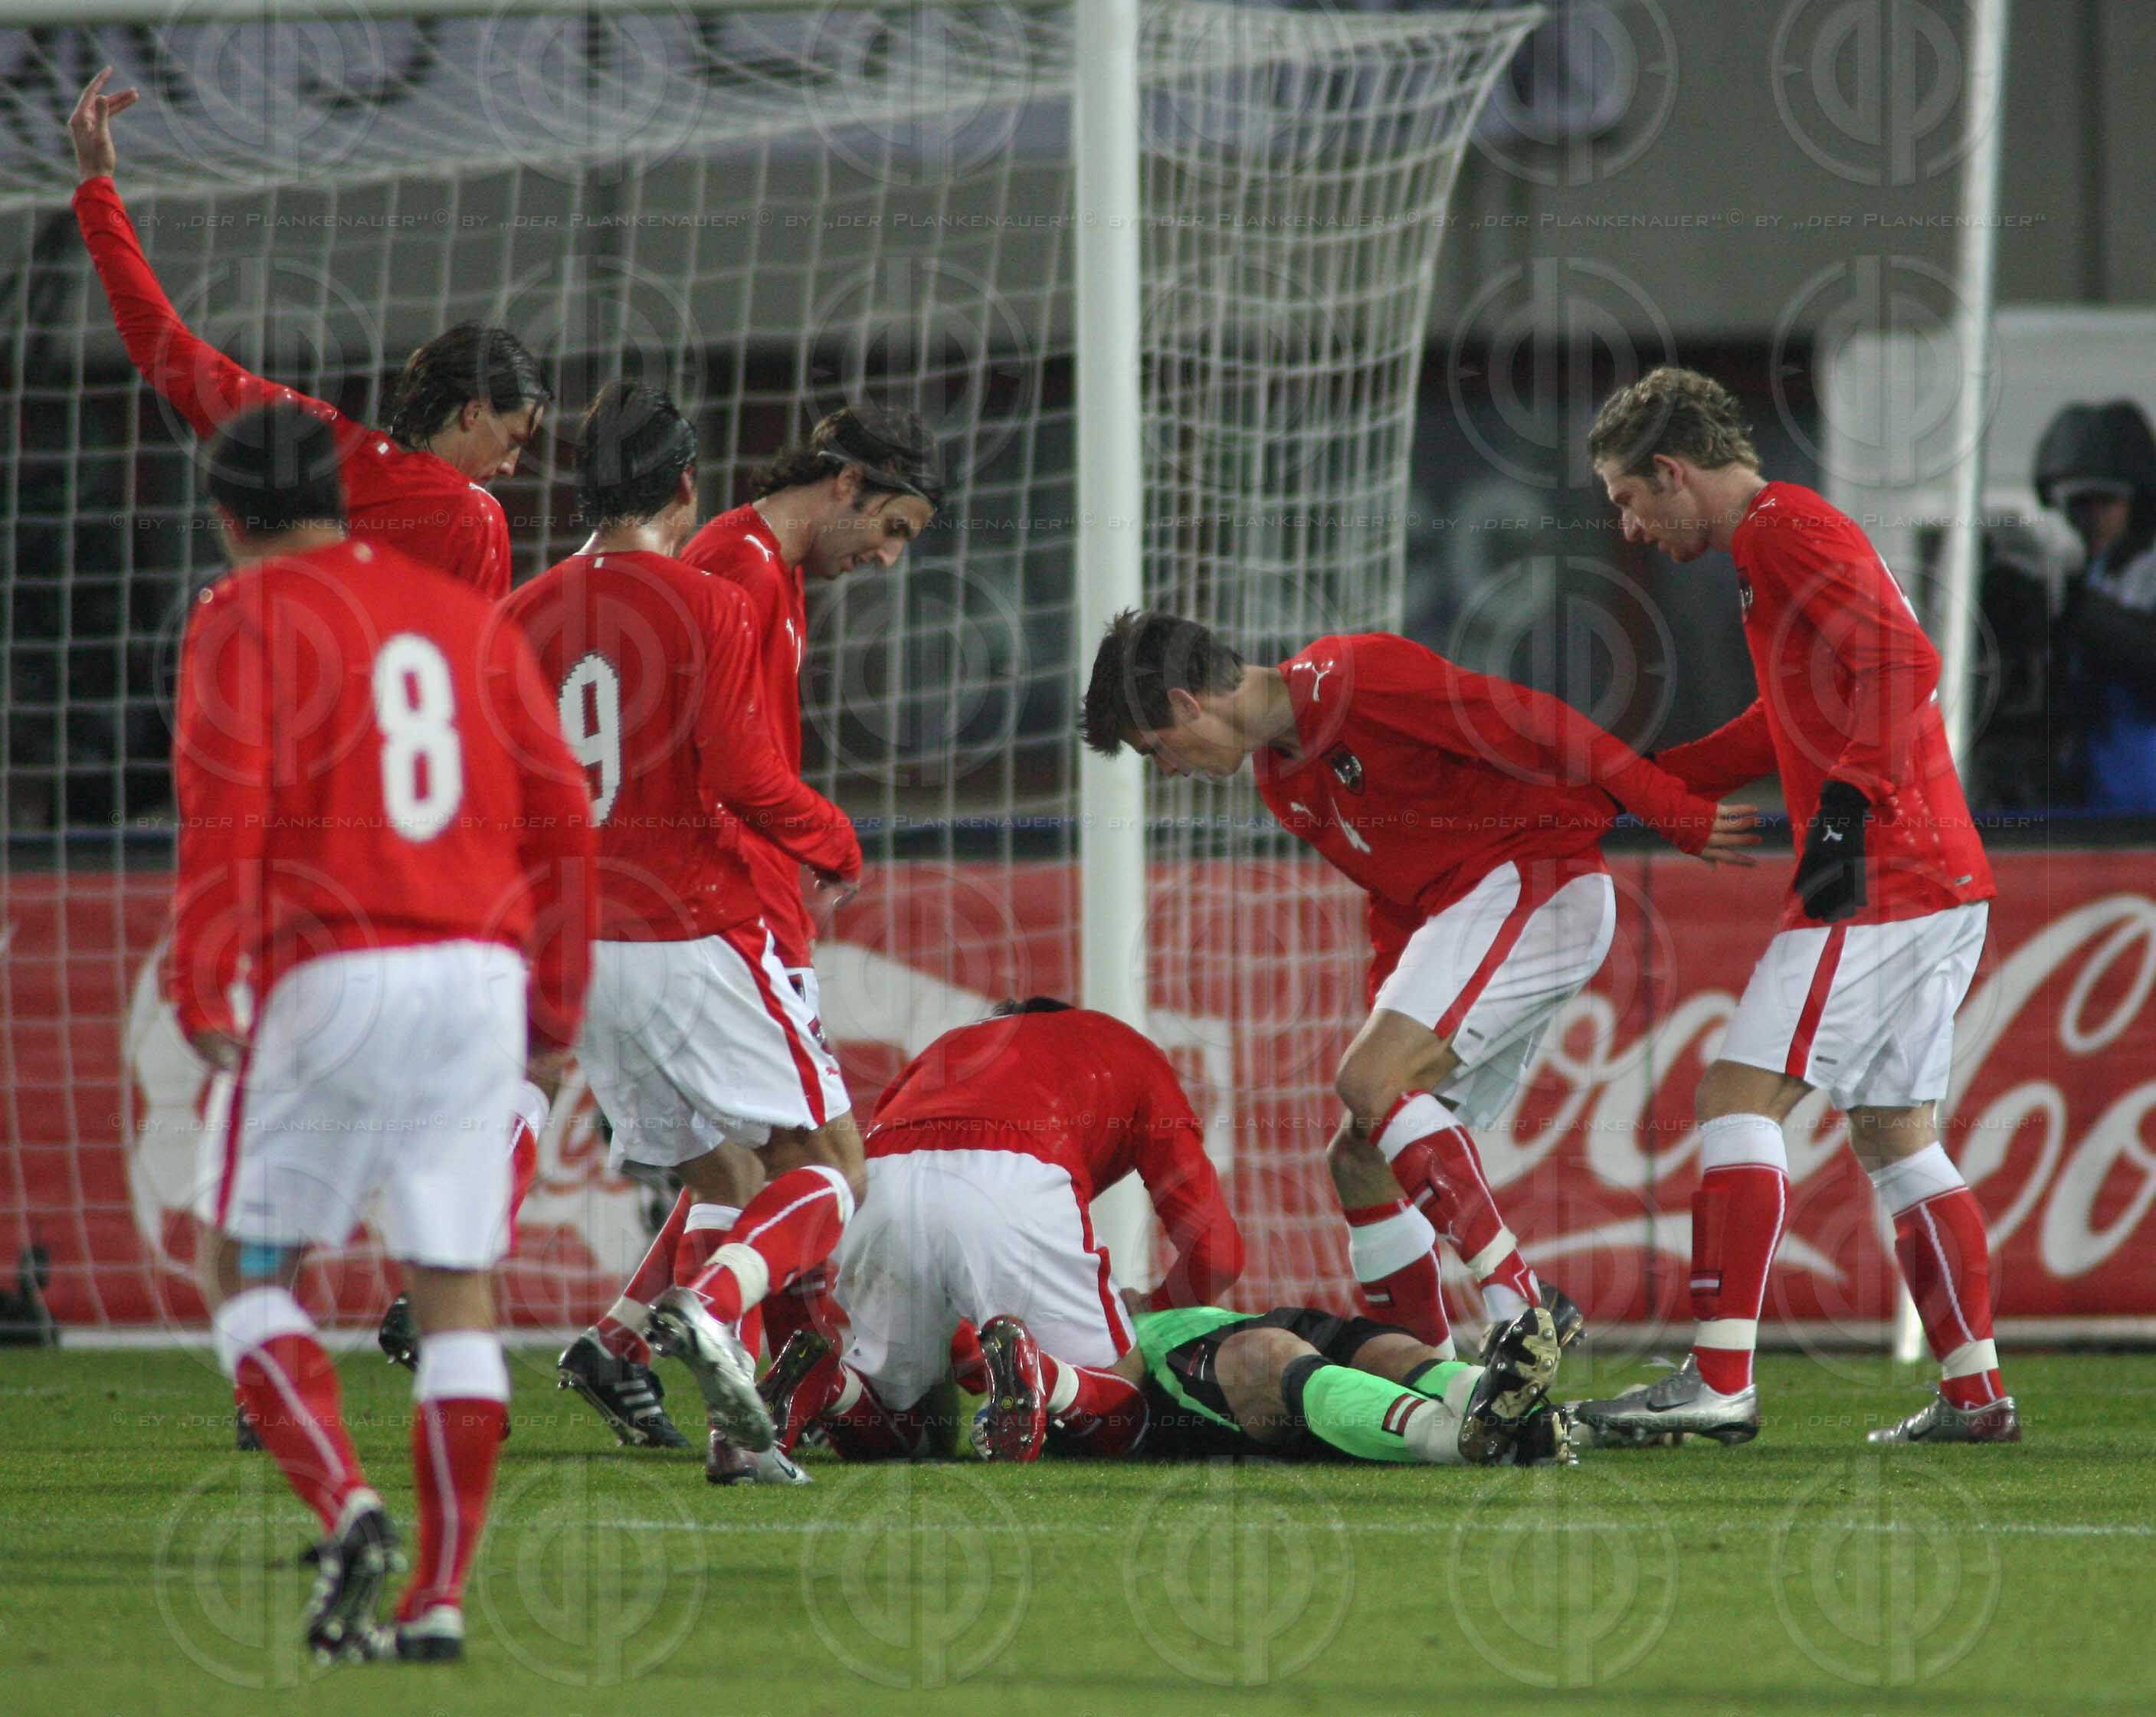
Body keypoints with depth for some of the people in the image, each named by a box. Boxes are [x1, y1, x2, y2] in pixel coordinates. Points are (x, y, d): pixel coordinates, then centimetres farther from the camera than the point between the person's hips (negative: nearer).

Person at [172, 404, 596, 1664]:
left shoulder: (246, 616, 3)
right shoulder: (468, 615, 17)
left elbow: (227, 802, -11)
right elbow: (562, 815, 12)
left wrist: (202, 986, -12)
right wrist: (557, 1005, 17)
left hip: (335, 979, -4)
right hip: (481, 973, 4)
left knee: (247, 1272, 7)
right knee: (458, 1293, 6)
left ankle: (346, 1507, -15)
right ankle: (443, 1597, 2)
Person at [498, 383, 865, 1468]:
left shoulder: (525, 614, 7)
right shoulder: (708, 607, -9)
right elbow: (746, 778, -16)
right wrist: (835, 846, 1)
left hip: (576, 949, 6)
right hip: (696, 937, -6)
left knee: (729, 1184, 17)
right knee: (828, 1169, -1)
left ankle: (622, 1341, -2)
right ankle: (707, 1309, -25)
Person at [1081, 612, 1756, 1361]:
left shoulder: (1352, 677, -15)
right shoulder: (1281, 778, 15)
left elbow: (1534, 724, -15)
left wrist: (1677, 814, -15)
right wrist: (1383, 1018, 12)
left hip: (1538, 876, -10)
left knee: (1368, 1084, -24)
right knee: (1360, 1157, 6)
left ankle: (1520, 1300, -29)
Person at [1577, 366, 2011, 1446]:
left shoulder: (1784, 532, -8)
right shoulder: (1780, 537, 23)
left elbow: (1902, 665, -20)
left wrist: (1851, 802, -26)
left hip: (1878, 873, -10)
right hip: (1939, 882, 10)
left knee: (1738, 1094, -11)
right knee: (1893, 1133, 13)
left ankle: (1719, 1379, -17)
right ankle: (1975, 1393, 12)